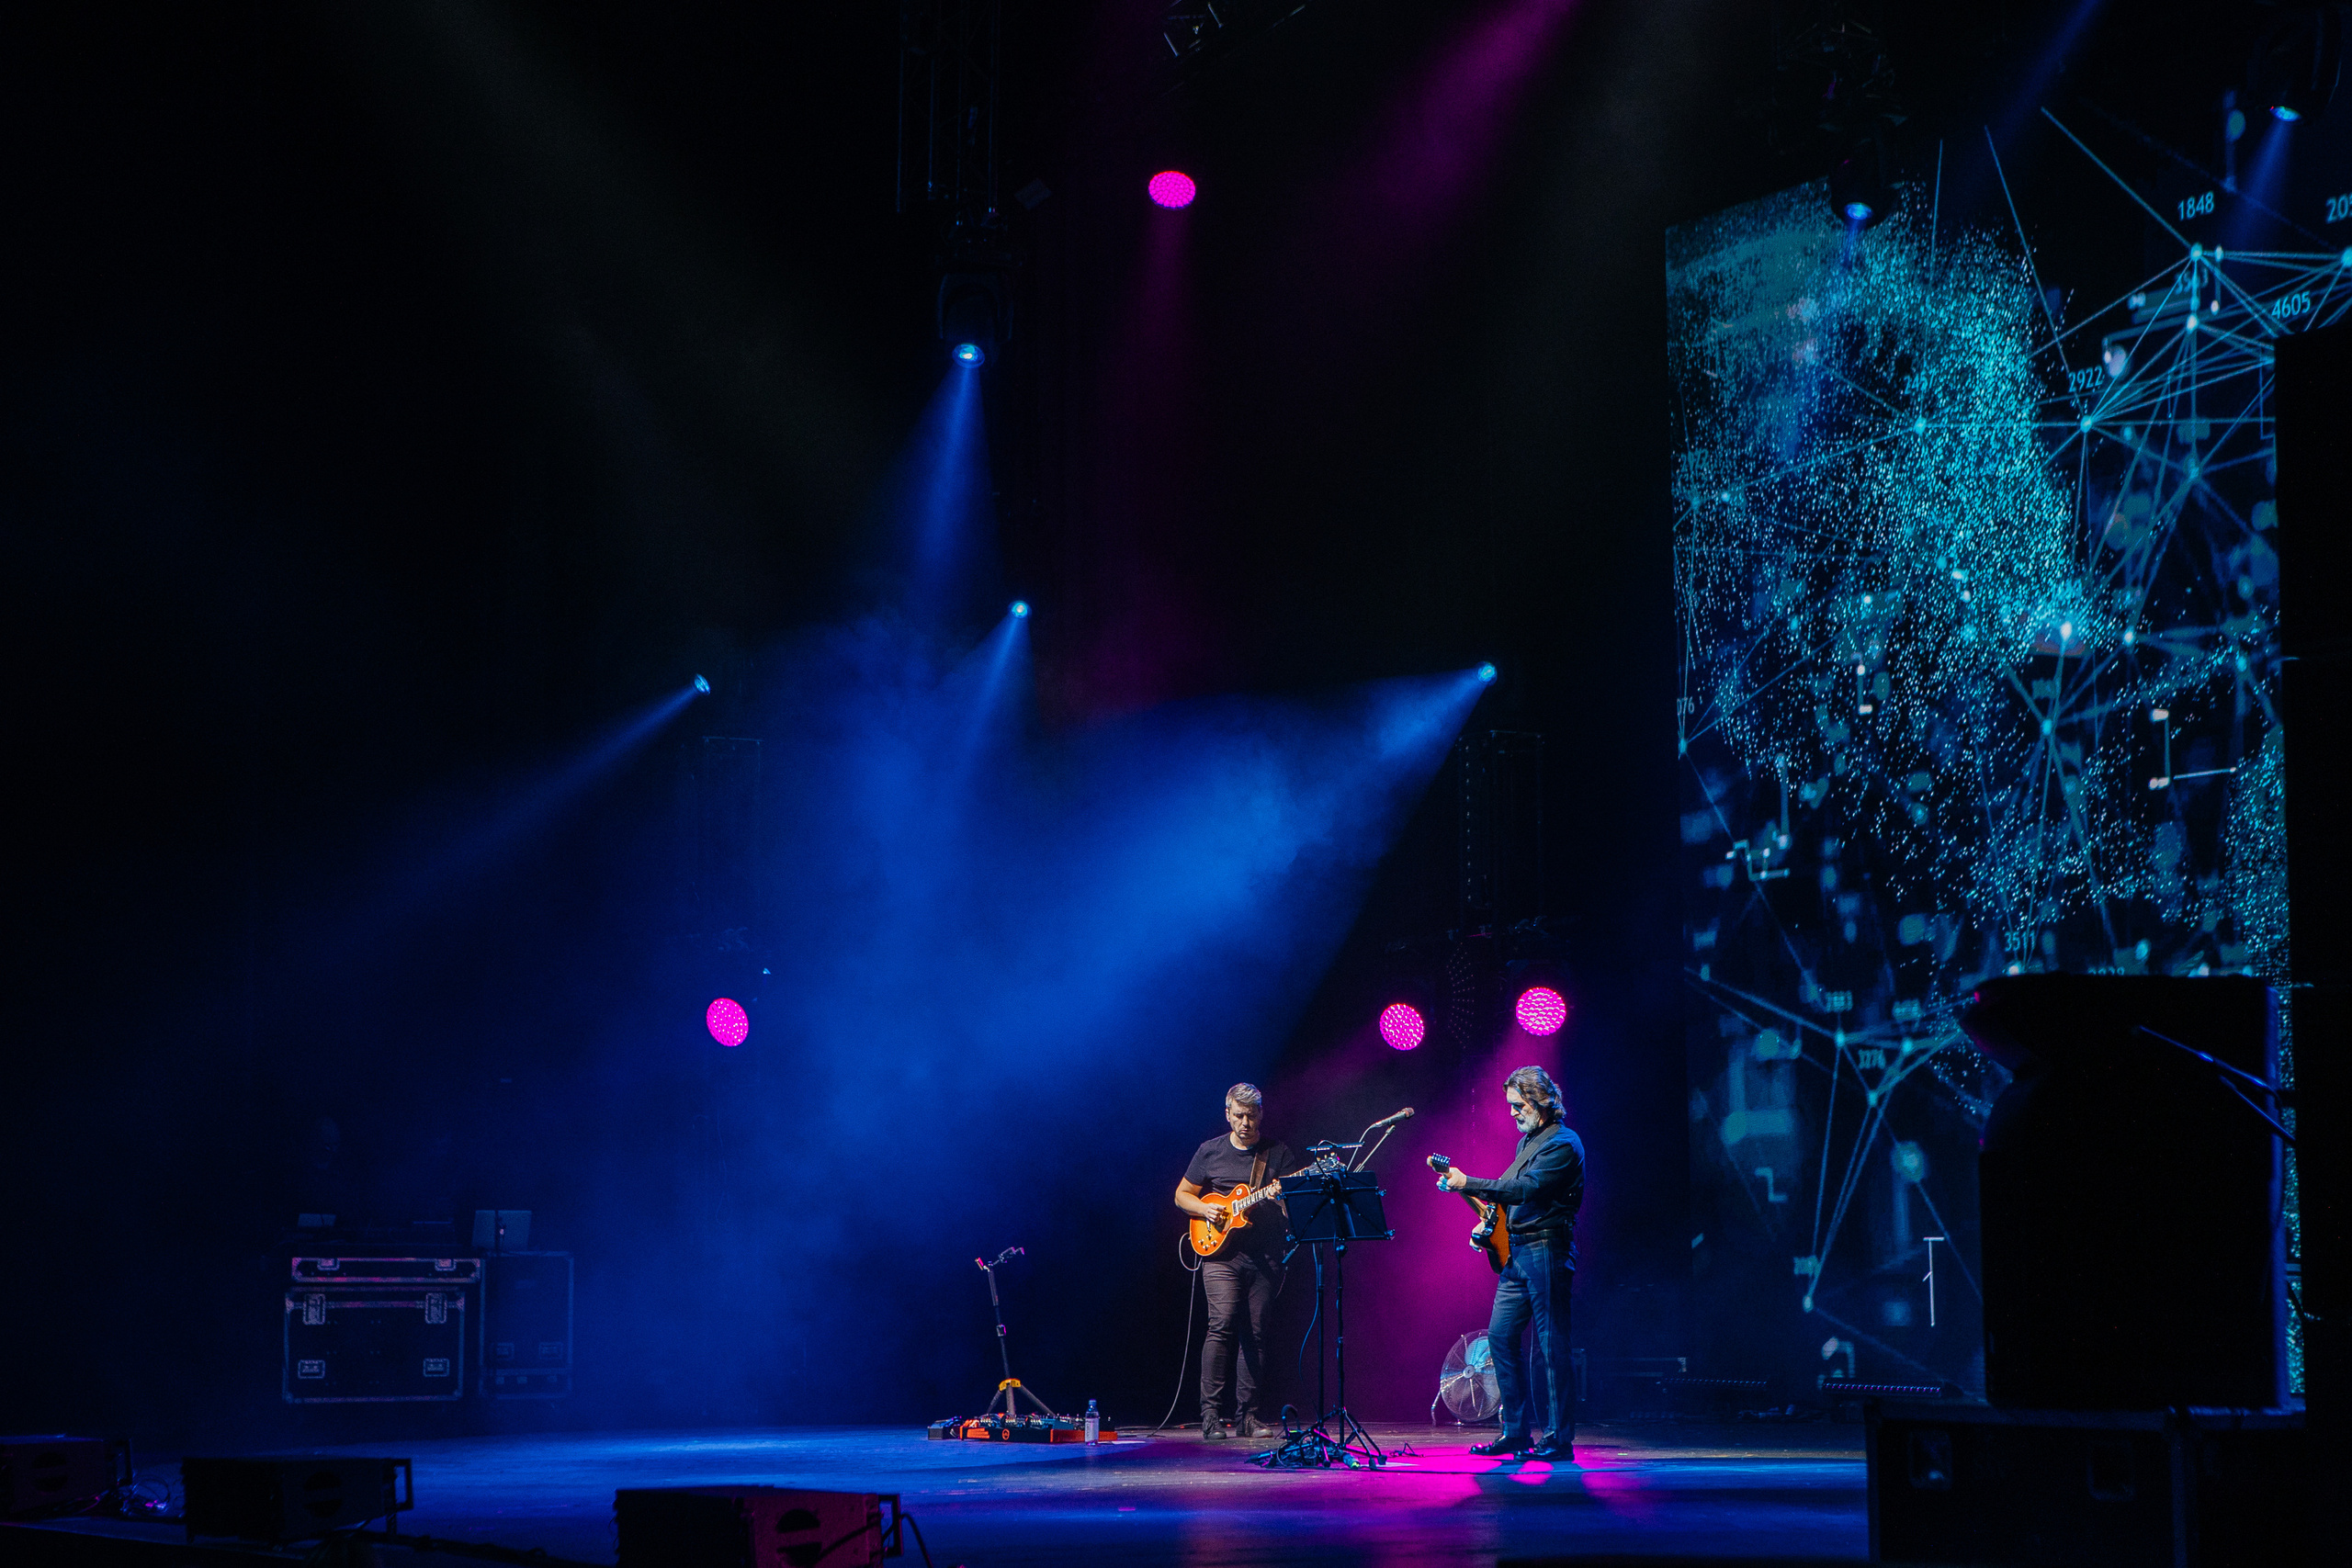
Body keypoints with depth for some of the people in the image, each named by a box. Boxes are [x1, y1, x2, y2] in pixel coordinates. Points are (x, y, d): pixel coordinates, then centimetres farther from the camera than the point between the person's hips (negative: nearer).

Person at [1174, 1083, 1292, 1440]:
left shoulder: (1278, 1153, 10)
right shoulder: (1209, 1152, 8)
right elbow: (1182, 1195, 15)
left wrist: (1280, 1196, -16)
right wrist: (1206, 1210, -4)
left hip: (1265, 1257, 2)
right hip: (1221, 1253, -2)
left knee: (1255, 1334, 1)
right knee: (1222, 1324, -16)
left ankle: (1247, 1415, 8)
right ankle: (1211, 1414, -14)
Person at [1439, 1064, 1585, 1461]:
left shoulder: (1563, 1145, -12)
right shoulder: (1527, 1141, 18)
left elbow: (1526, 1189, -23)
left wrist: (1467, 1183, -22)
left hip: (1545, 1252, -10)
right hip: (1516, 1252, 10)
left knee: (1551, 1346, -7)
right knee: (1501, 1336, 7)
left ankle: (1559, 1439, -5)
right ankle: (1517, 1432, 12)